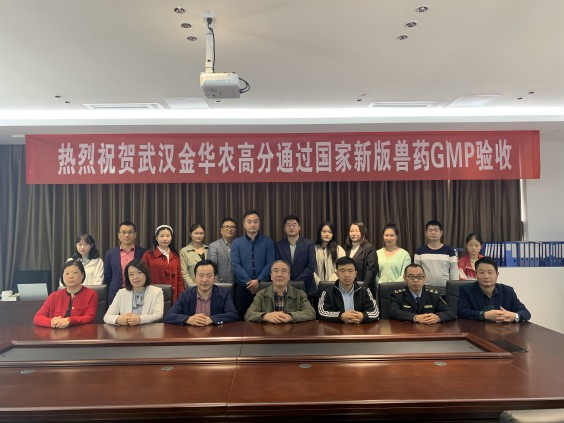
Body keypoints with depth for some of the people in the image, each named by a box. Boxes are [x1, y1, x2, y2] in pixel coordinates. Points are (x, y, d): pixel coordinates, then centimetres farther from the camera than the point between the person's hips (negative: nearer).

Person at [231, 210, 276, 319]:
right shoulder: (236, 243, 4)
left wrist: (258, 281, -14)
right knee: (243, 319, 7)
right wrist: (249, 282, -14)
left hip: (264, 287, 0)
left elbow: (270, 264, -4)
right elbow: (235, 265, -5)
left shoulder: (268, 242, 4)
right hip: (242, 287, 0)